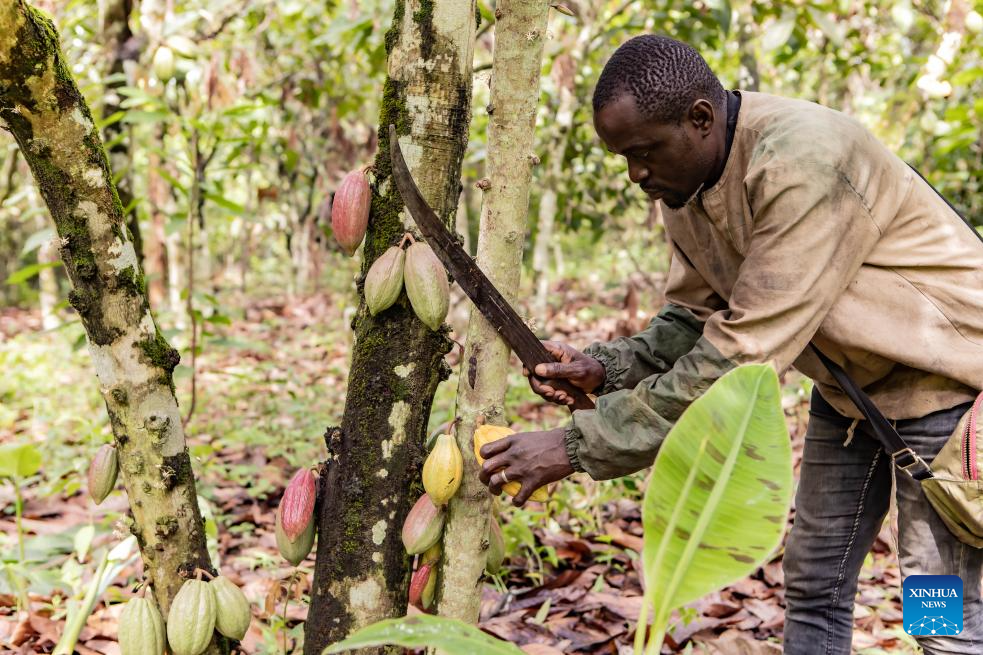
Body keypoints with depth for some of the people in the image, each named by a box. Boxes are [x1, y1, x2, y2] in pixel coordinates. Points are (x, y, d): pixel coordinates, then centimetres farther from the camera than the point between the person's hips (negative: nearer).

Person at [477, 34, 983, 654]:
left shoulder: (802, 163, -35)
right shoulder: (683, 183, -7)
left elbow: (743, 358, -36)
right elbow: (695, 317, 3)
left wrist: (578, 446, -34)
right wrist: (606, 367, -17)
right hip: (850, 383, 8)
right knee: (813, 584, 12)